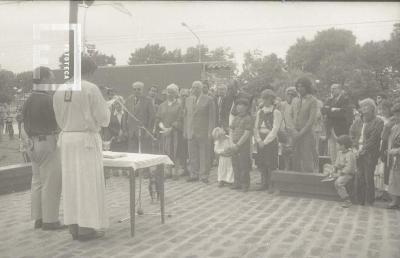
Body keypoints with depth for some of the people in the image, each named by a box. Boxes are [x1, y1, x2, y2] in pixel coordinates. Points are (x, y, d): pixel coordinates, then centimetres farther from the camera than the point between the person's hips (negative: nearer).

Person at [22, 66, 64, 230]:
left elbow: (25, 126, 14)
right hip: (49, 143, -9)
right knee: (51, 183, -3)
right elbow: (59, 123, -13)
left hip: (34, 144, 9)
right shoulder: (49, 100, -15)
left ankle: (38, 218, 19)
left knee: (37, 181, 13)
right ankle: (49, 220, 2)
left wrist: (28, 143, 21)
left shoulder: (28, 101, 11)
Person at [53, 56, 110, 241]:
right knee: (88, 182, 1)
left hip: (66, 138, 6)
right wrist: (105, 107, 11)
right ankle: (87, 227, 5)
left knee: (71, 182, 10)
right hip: (87, 138, -6)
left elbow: (59, 119, 13)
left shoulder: (60, 90, 6)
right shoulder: (91, 89, -11)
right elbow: (103, 118, -9)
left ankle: (74, 226, 17)